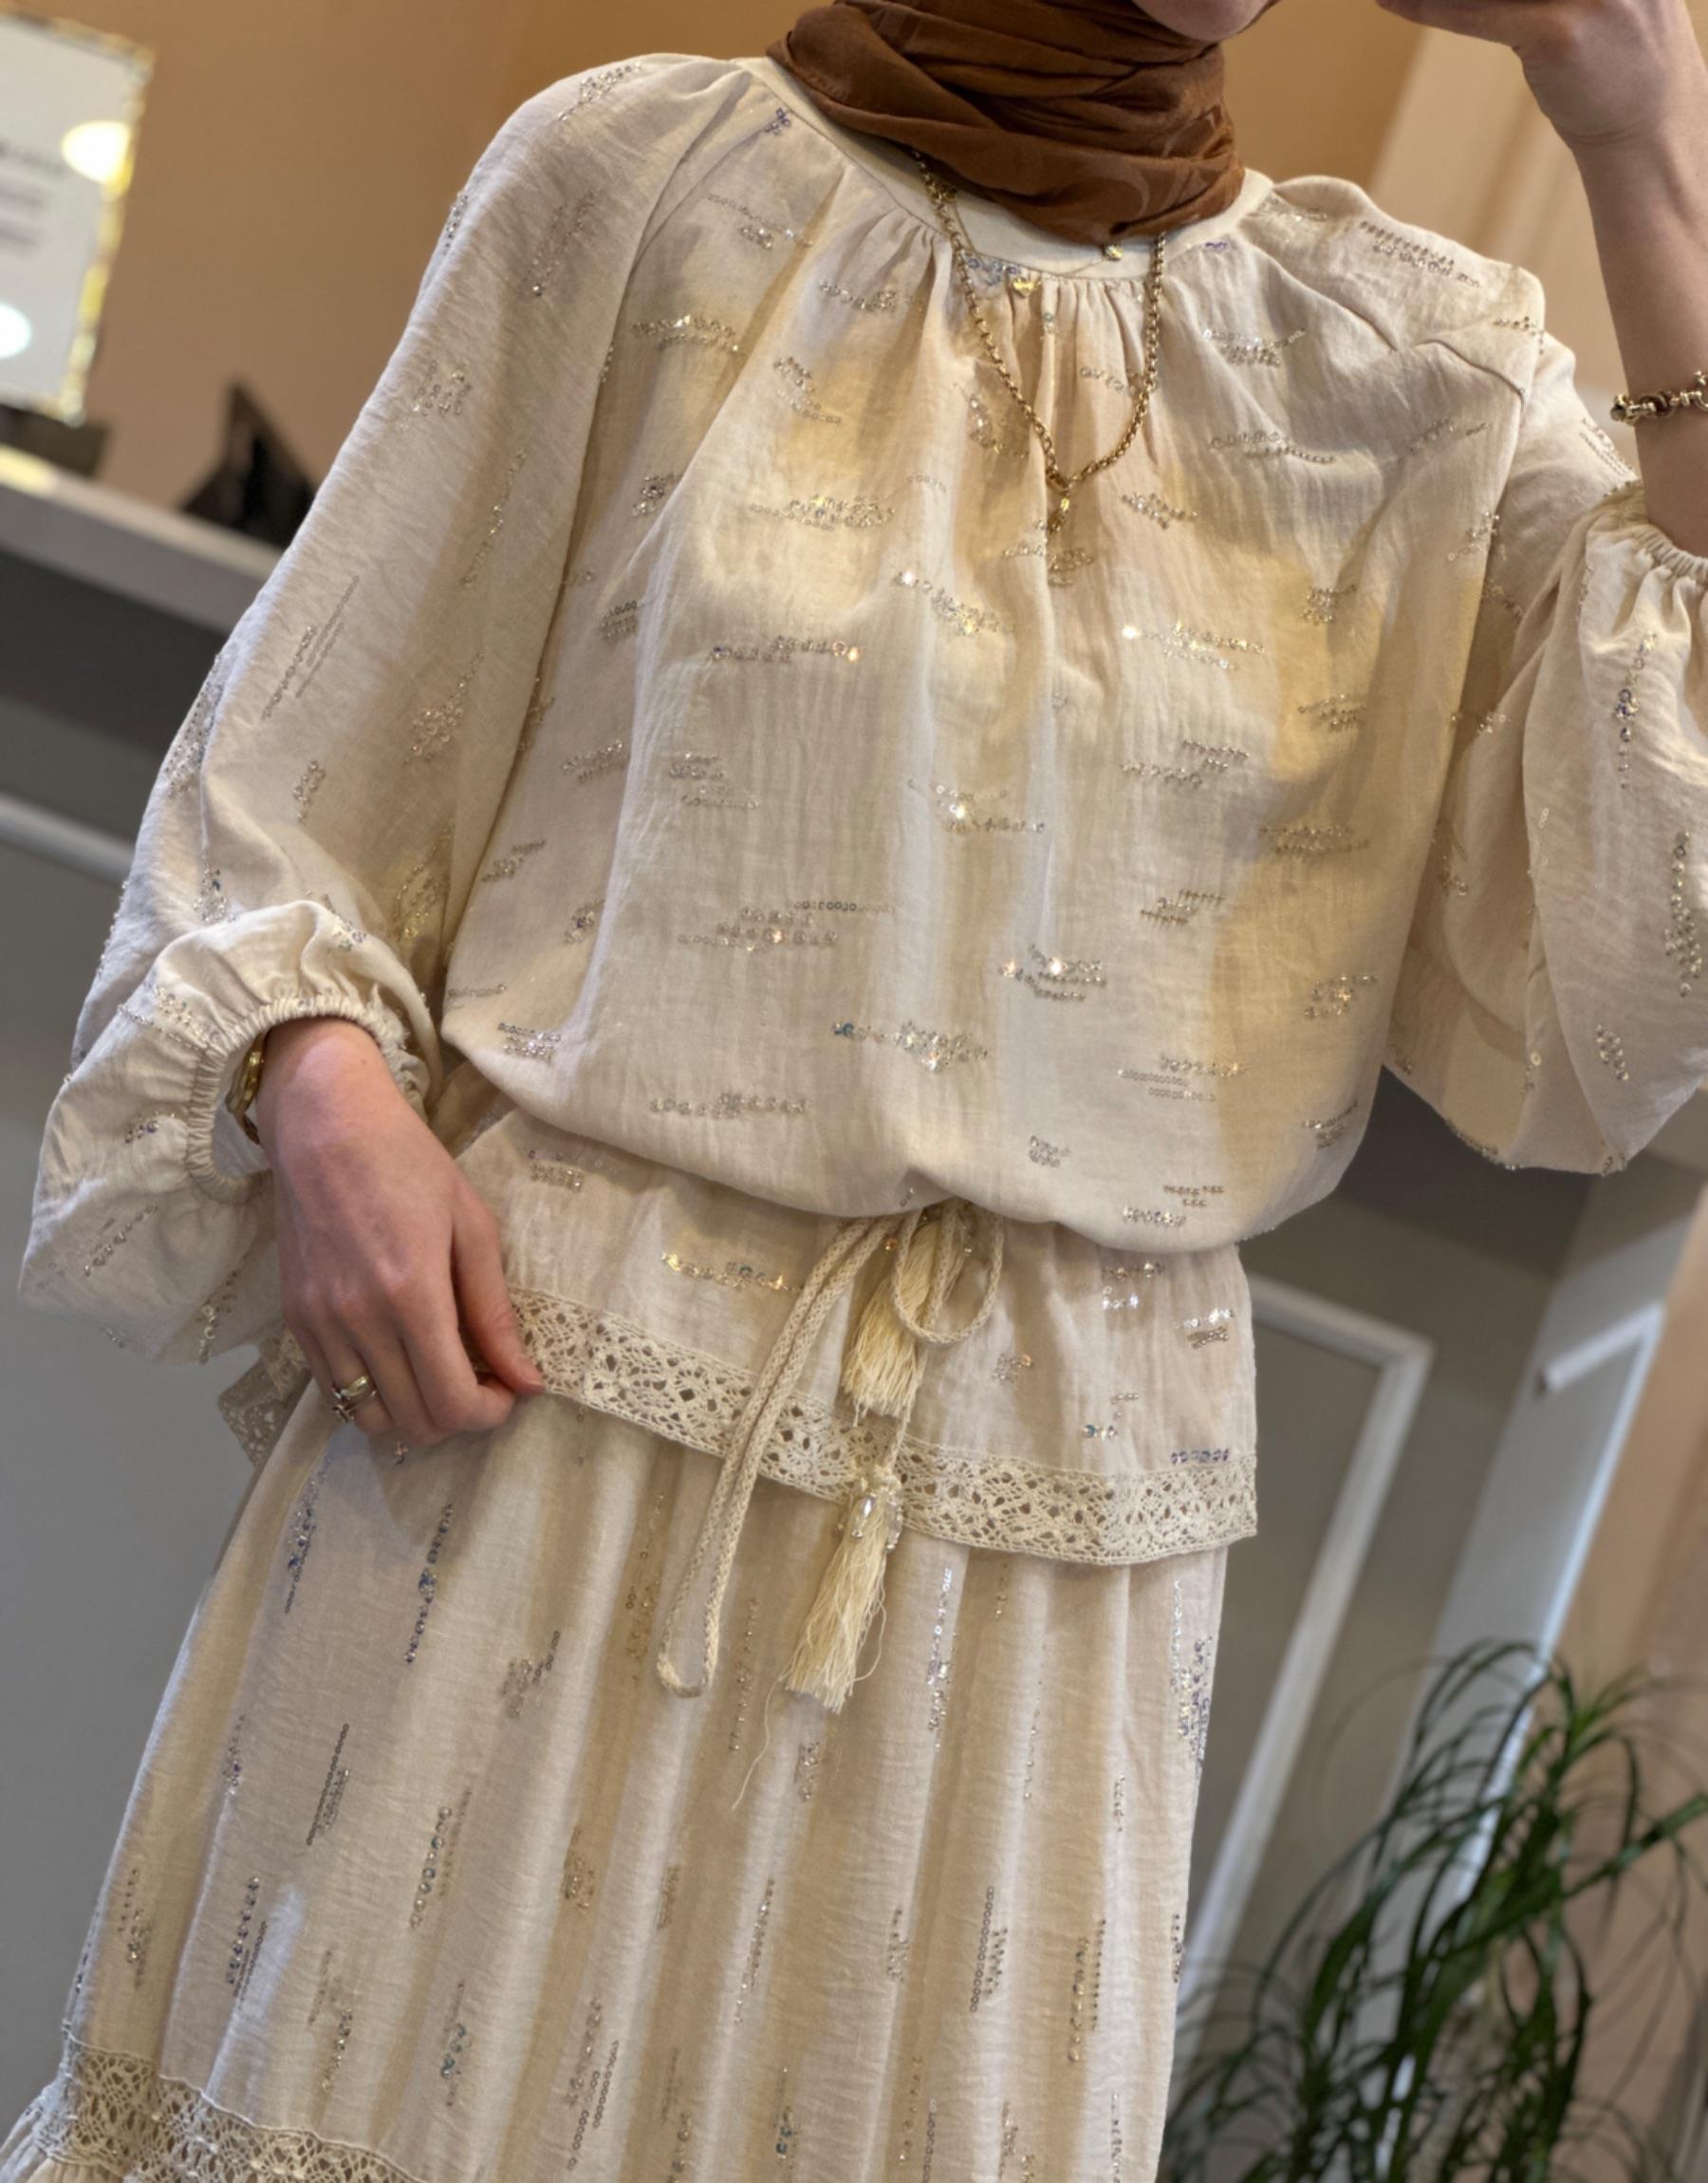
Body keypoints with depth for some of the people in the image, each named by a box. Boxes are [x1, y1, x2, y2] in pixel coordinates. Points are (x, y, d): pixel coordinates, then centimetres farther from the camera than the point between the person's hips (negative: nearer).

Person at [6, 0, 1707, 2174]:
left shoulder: (1421, 366, 4)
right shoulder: (646, 177, 0)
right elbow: (308, 762, 5)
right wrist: (323, 1083, -15)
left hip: (1041, 1509, 2)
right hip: (551, 1384, -1)